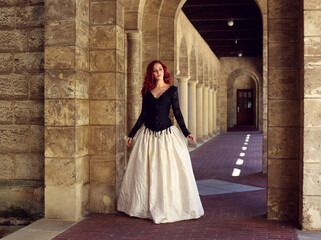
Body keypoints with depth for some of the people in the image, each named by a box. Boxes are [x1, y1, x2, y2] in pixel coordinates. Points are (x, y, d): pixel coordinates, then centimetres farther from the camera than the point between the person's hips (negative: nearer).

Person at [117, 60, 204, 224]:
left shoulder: (172, 90, 2)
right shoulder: (147, 91, 9)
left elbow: (177, 112, 1)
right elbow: (143, 115, 12)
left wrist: (186, 132, -7)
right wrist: (131, 134, 13)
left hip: (167, 133, -3)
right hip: (148, 135, 3)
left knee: (170, 170, -3)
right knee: (145, 171, 5)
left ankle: (169, 207, 9)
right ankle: (148, 207, 18)